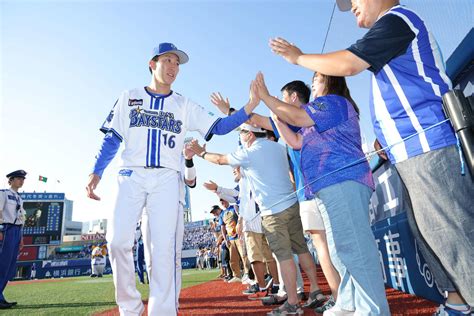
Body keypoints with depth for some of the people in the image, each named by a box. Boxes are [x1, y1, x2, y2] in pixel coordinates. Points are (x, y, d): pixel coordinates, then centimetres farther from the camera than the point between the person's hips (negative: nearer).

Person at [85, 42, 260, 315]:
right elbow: (113, 139, 11)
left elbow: (218, 127, 3)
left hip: (167, 180, 0)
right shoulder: (129, 98, 14)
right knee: (118, 241, -8)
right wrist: (96, 172, -1)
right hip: (131, 177, 1)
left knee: (165, 247, -6)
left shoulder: (184, 105, 13)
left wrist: (249, 107, -11)